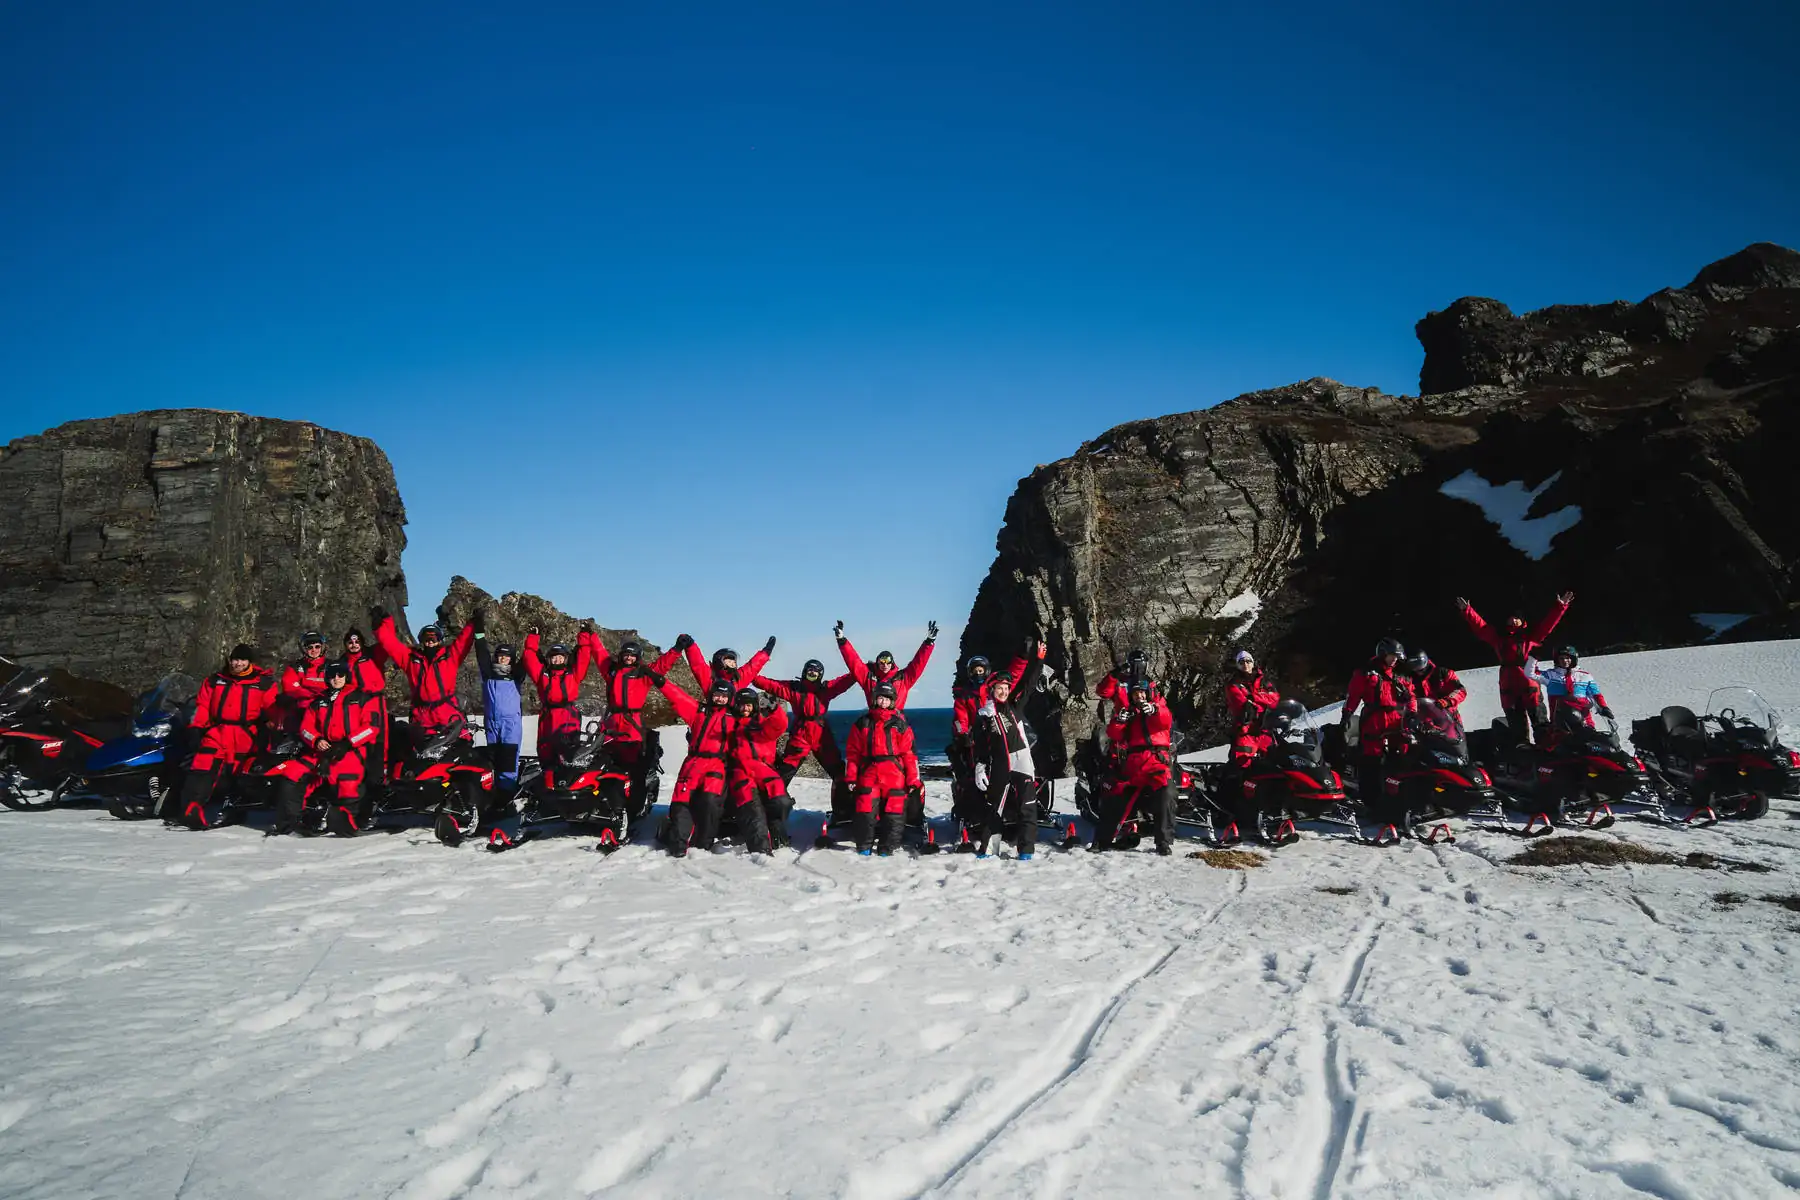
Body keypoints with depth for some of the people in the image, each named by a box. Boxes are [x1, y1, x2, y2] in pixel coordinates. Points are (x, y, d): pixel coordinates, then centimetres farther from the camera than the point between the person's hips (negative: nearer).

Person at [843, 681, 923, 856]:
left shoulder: (900, 725, 9)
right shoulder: (862, 723, 12)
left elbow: (909, 754, 6)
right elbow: (852, 752, 11)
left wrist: (913, 780, 0)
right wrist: (850, 777, 4)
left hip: (894, 776, 0)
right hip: (868, 774, 1)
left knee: (894, 814, -1)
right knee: (865, 811, -3)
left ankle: (887, 848, 10)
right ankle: (864, 846, 13)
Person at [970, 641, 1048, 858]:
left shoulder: (1015, 704, 8)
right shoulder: (984, 714, 5)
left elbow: (1028, 681, 0)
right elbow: (980, 745, 4)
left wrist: (1037, 658, -11)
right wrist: (979, 769, -2)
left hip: (1022, 761, 1)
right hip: (999, 765, 0)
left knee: (1028, 806, -5)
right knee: (993, 806, 9)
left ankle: (1026, 849, -2)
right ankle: (981, 846, 22)